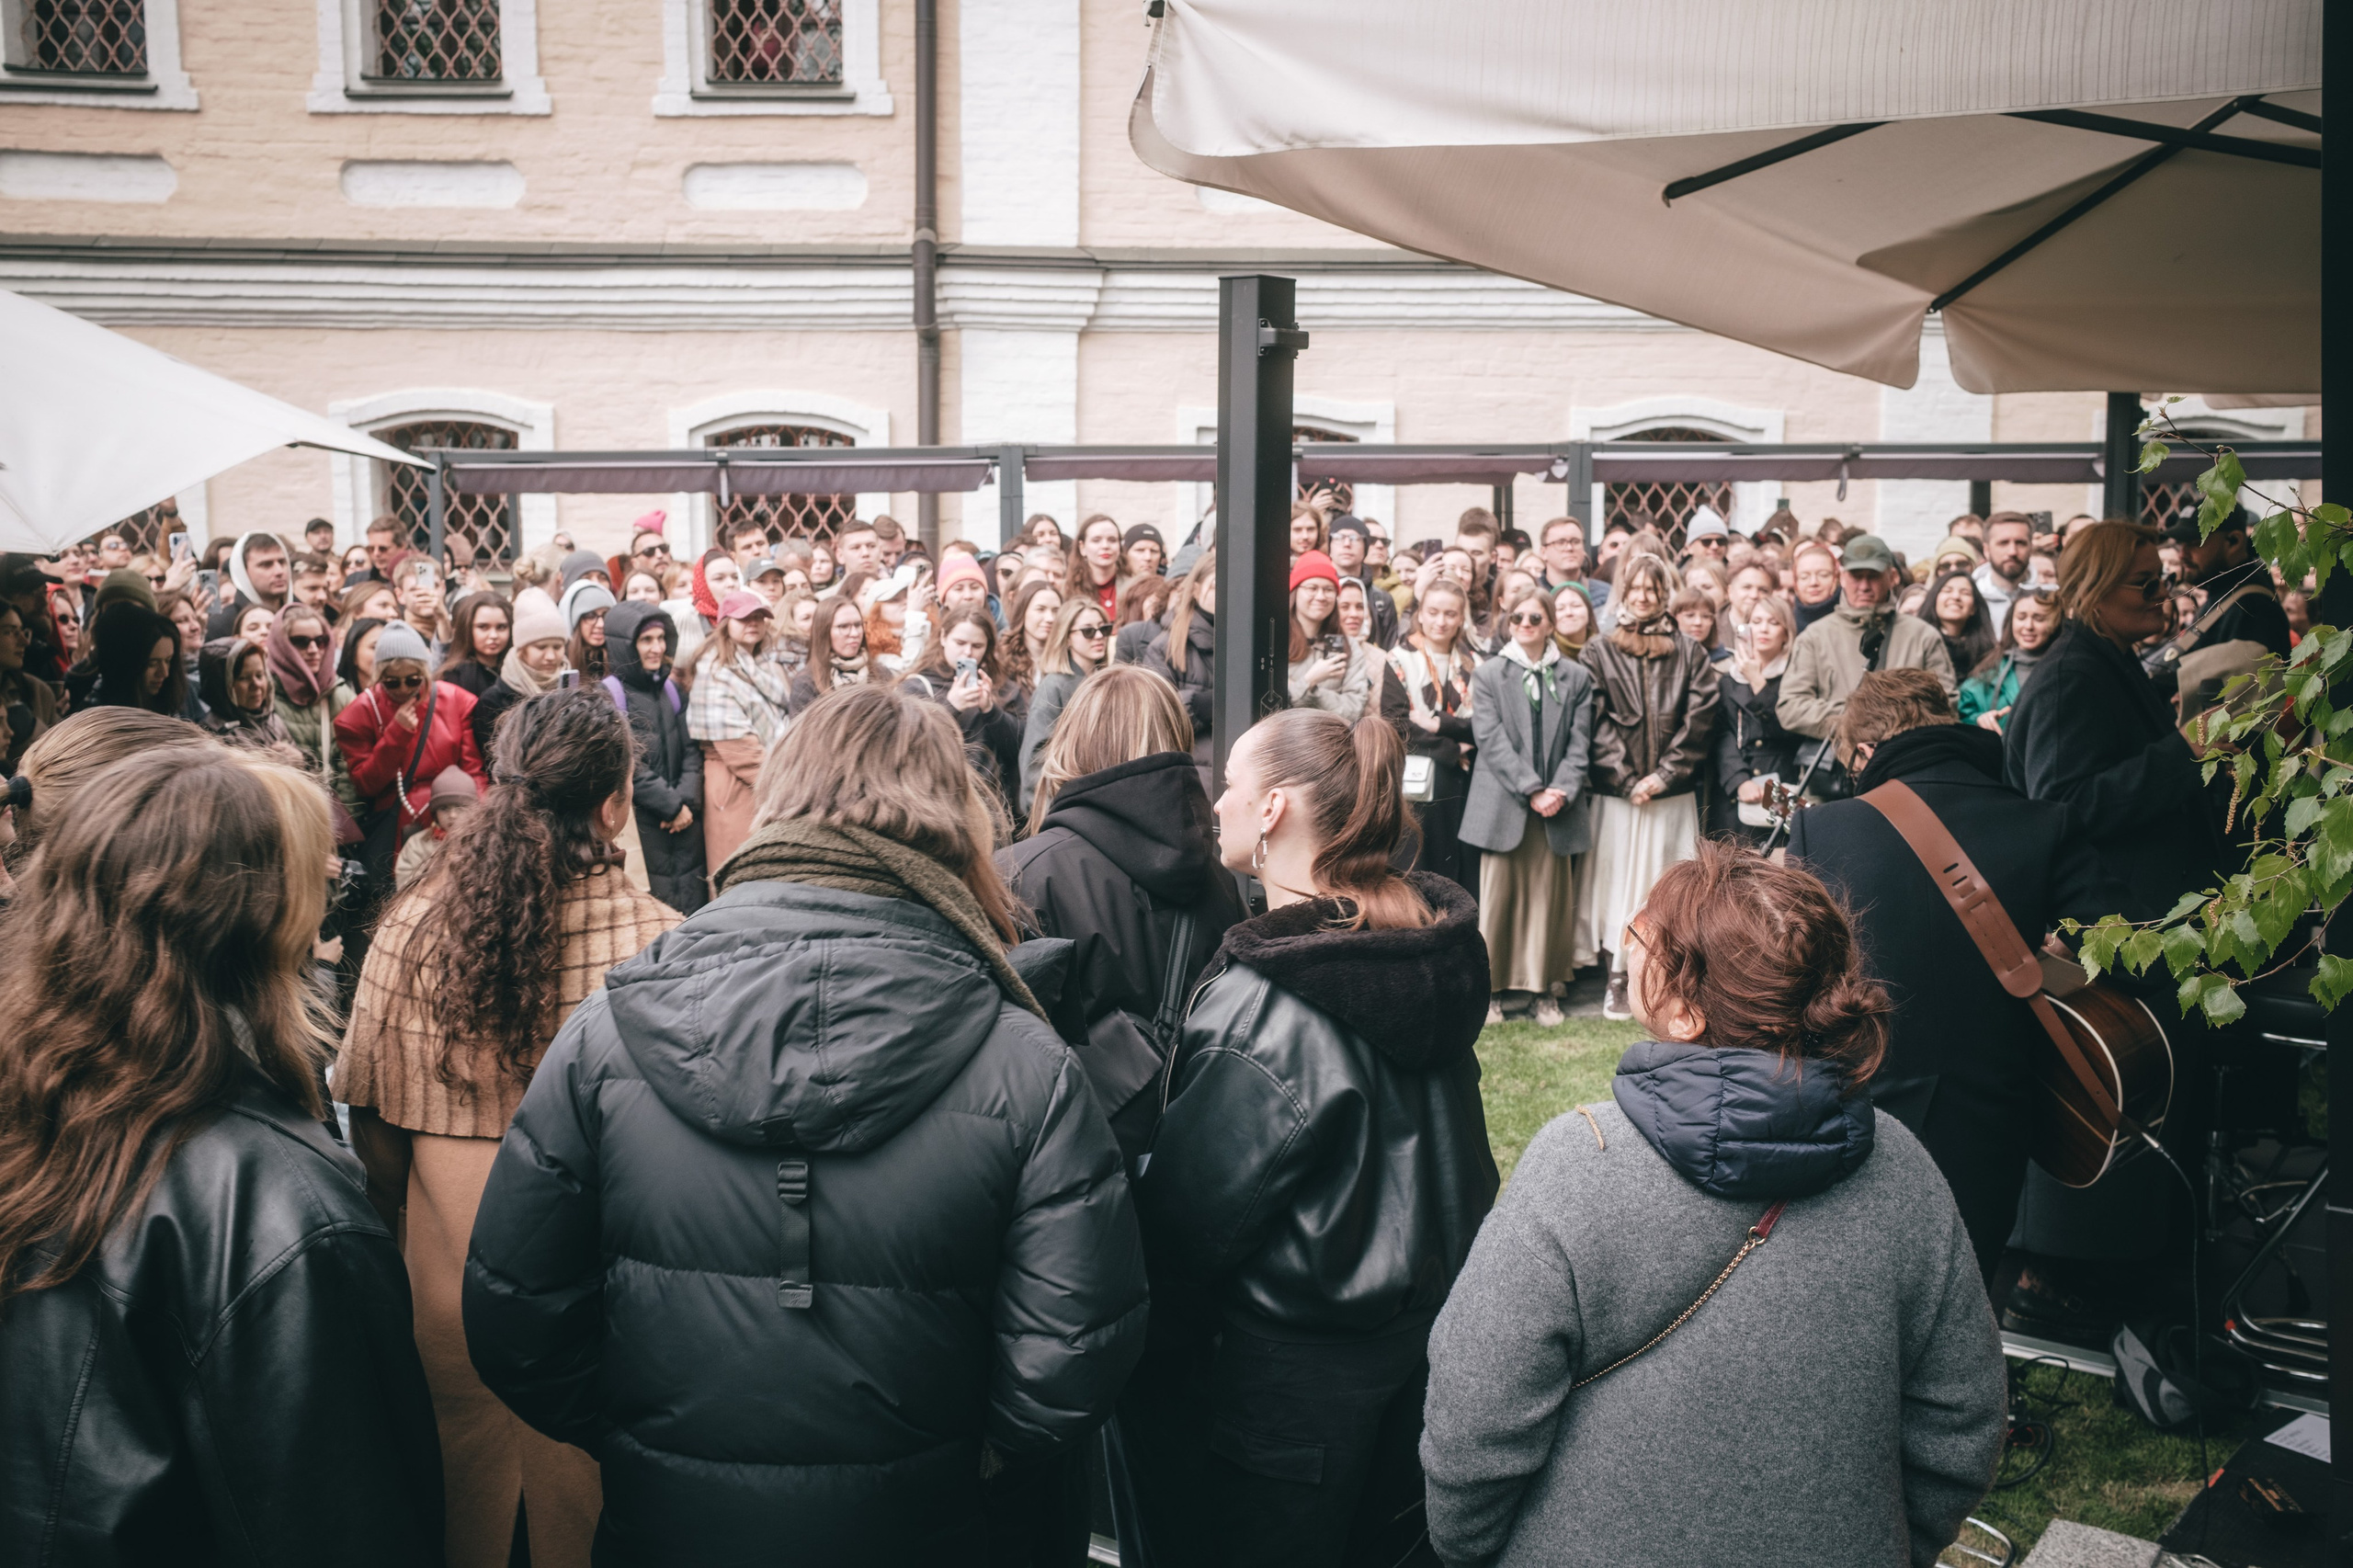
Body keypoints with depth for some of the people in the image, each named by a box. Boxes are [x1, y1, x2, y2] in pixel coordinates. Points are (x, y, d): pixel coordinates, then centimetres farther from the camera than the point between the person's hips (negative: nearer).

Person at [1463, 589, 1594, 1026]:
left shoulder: (1576, 678, 9)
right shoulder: (1488, 675, 4)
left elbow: (1579, 743, 4)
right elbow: (1491, 739, -5)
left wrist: (1561, 791, -11)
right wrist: (1532, 789, -14)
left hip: (1557, 807, 1)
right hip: (1503, 805, -1)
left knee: (1550, 897, 4)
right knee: (1498, 896, 1)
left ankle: (1542, 989, 13)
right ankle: (1495, 987, 10)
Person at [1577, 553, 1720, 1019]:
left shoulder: (1689, 653, 8)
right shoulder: (1598, 652, 5)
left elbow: (1700, 718, 1)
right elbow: (1594, 723, -2)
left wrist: (1664, 774, -7)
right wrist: (1627, 779, -9)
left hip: (1673, 793, 1)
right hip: (1616, 792, -1)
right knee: (1617, 880, 0)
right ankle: (1618, 982, 6)